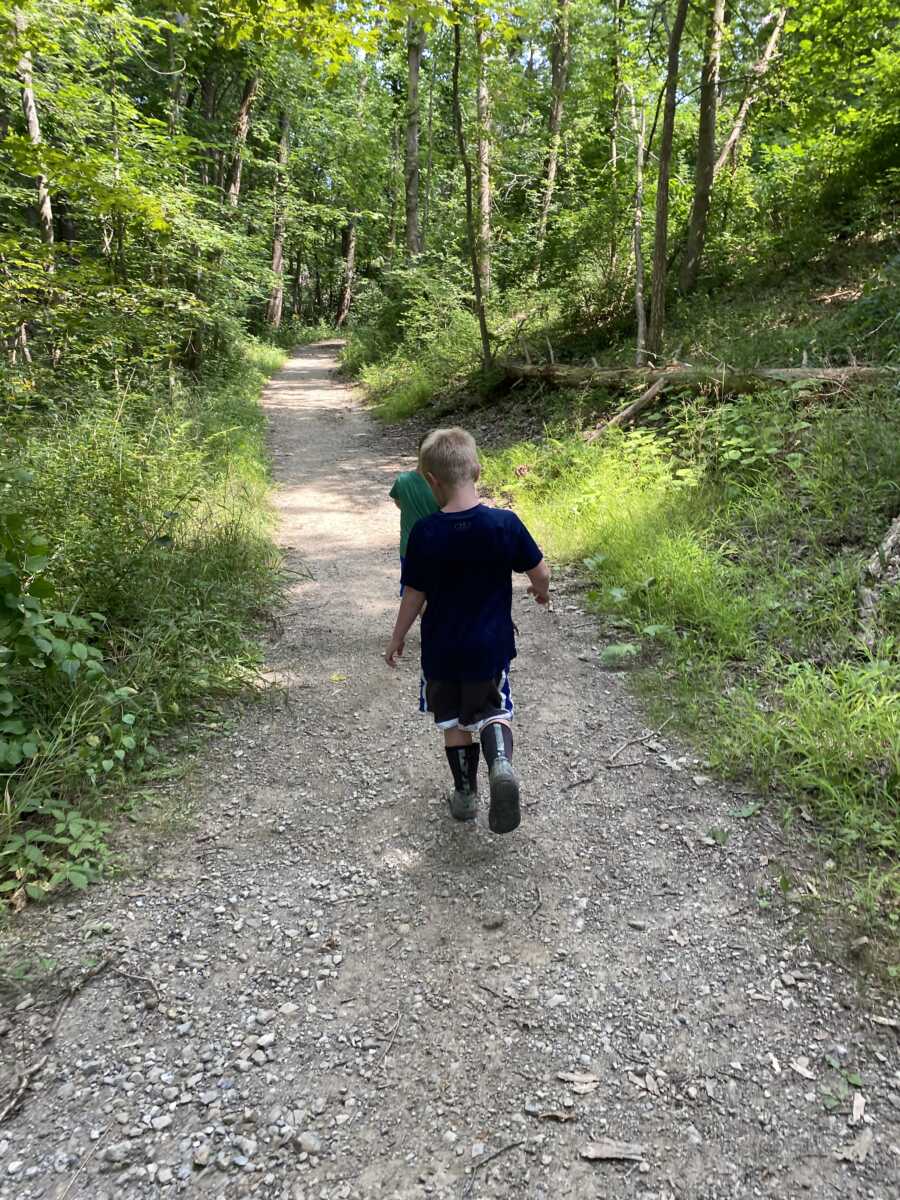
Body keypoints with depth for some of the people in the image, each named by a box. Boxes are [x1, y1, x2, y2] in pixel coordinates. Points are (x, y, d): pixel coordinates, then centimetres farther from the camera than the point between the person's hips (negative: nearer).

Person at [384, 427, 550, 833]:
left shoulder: (425, 533, -15)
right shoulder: (505, 523, -15)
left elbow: (414, 595, -7)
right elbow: (540, 573, -4)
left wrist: (397, 637, 8)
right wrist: (542, 591, 19)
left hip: (441, 650, 0)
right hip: (491, 647, 0)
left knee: (454, 721, 19)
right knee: (493, 710, 18)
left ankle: (465, 793, 29)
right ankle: (501, 762, -11)